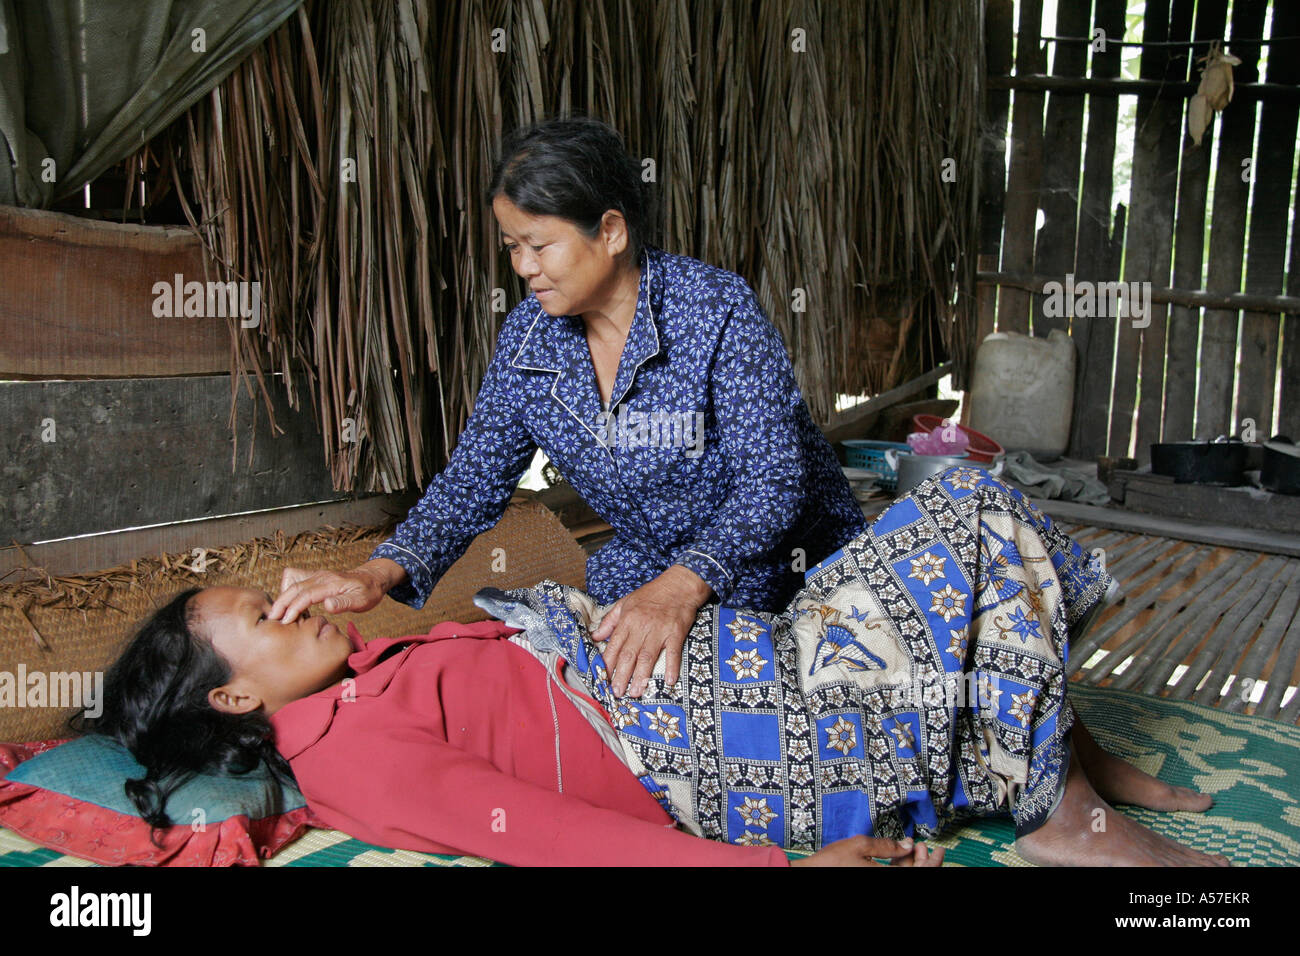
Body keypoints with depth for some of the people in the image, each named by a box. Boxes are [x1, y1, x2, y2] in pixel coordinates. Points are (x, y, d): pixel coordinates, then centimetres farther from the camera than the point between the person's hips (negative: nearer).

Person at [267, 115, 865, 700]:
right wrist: (381, 572, -23)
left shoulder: (719, 310, -23)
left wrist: (680, 588, -45)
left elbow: (772, 483, -28)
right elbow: (473, 478, -4)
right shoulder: (526, 337, -6)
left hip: (793, 571, -4)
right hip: (646, 571, 5)